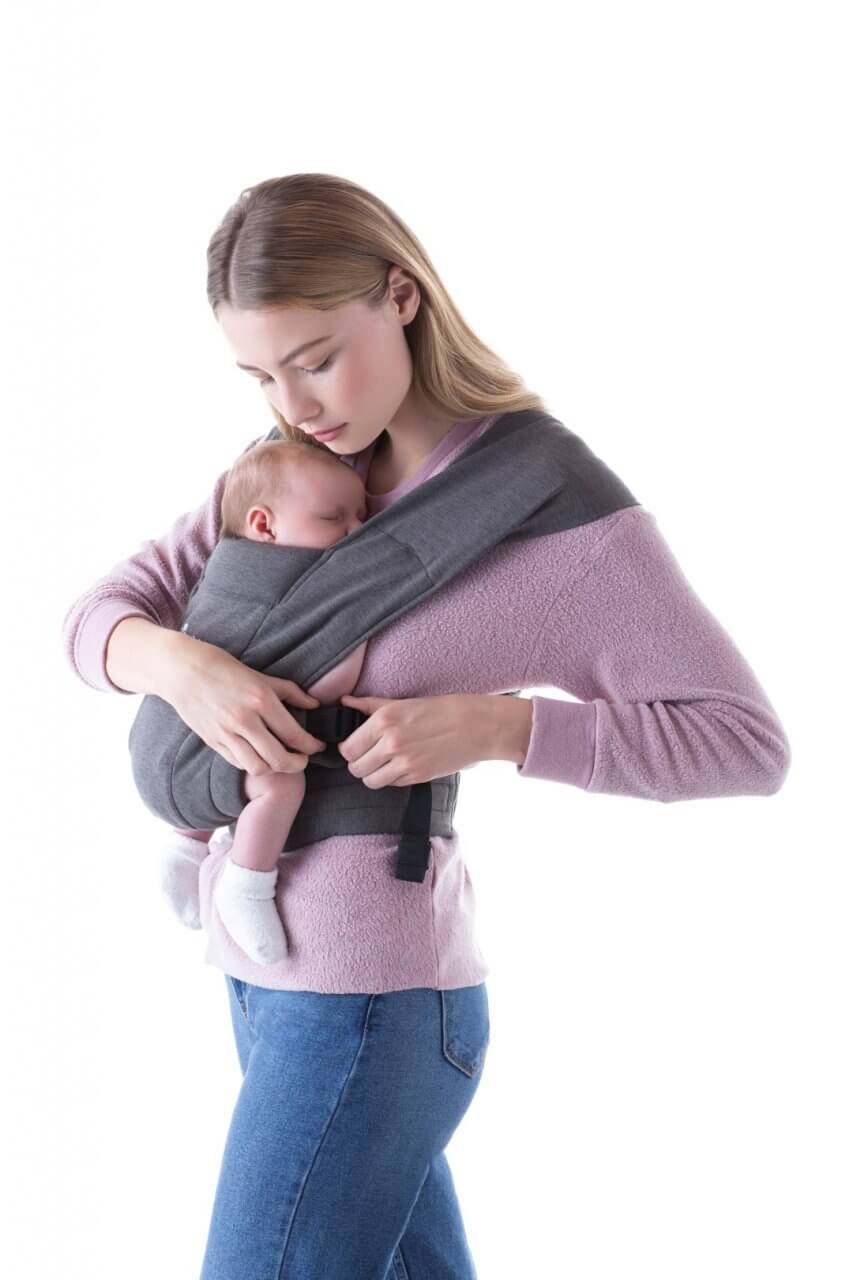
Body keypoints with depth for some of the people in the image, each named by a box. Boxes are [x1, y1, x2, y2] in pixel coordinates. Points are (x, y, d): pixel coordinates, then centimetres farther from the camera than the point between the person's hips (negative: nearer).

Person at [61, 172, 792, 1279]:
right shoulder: (306, 465, 6)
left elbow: (748, 744, -13)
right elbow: (100, 619, 4)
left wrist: (490, 726, -24)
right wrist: (179, 666, -21)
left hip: (369, 996, -8)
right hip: (270, 971, 8)